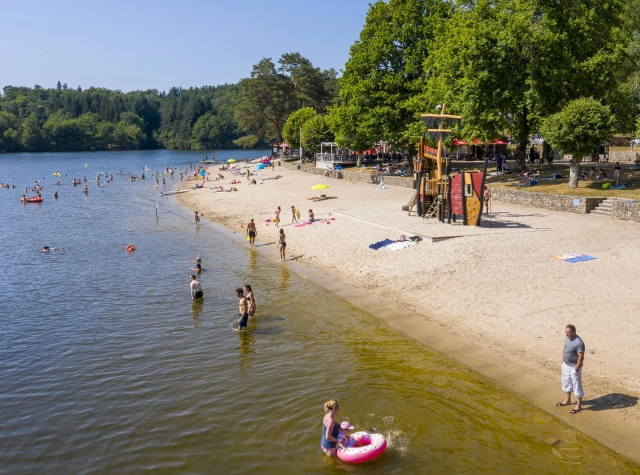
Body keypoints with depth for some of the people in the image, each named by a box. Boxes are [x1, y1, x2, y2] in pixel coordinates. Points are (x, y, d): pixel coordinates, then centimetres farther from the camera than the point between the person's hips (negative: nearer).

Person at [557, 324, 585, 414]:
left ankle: (579, 406, 19)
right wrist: (563, 362, 13)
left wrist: (576, 369, -20)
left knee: (577, 386, 5)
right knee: (566, 383, 22)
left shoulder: (579, 342, -27)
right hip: (566, 365, 9)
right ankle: (567, 400, 41)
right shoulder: (567, 338, 0)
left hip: (574, 367, -9)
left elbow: (581, 357, -25)